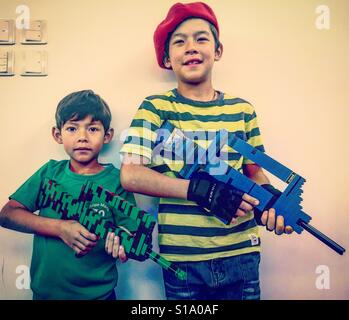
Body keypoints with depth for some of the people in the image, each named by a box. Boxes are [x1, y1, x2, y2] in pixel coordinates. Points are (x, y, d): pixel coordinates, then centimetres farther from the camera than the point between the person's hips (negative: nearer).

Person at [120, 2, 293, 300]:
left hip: (241, 255, 3)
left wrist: (271, 196, -12)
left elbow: (255, 171, 10)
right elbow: (130, 175, -14)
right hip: (182, 259, -2)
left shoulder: (242, 109, 3)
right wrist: (201, 190, -23)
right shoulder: (155, 108, -4)